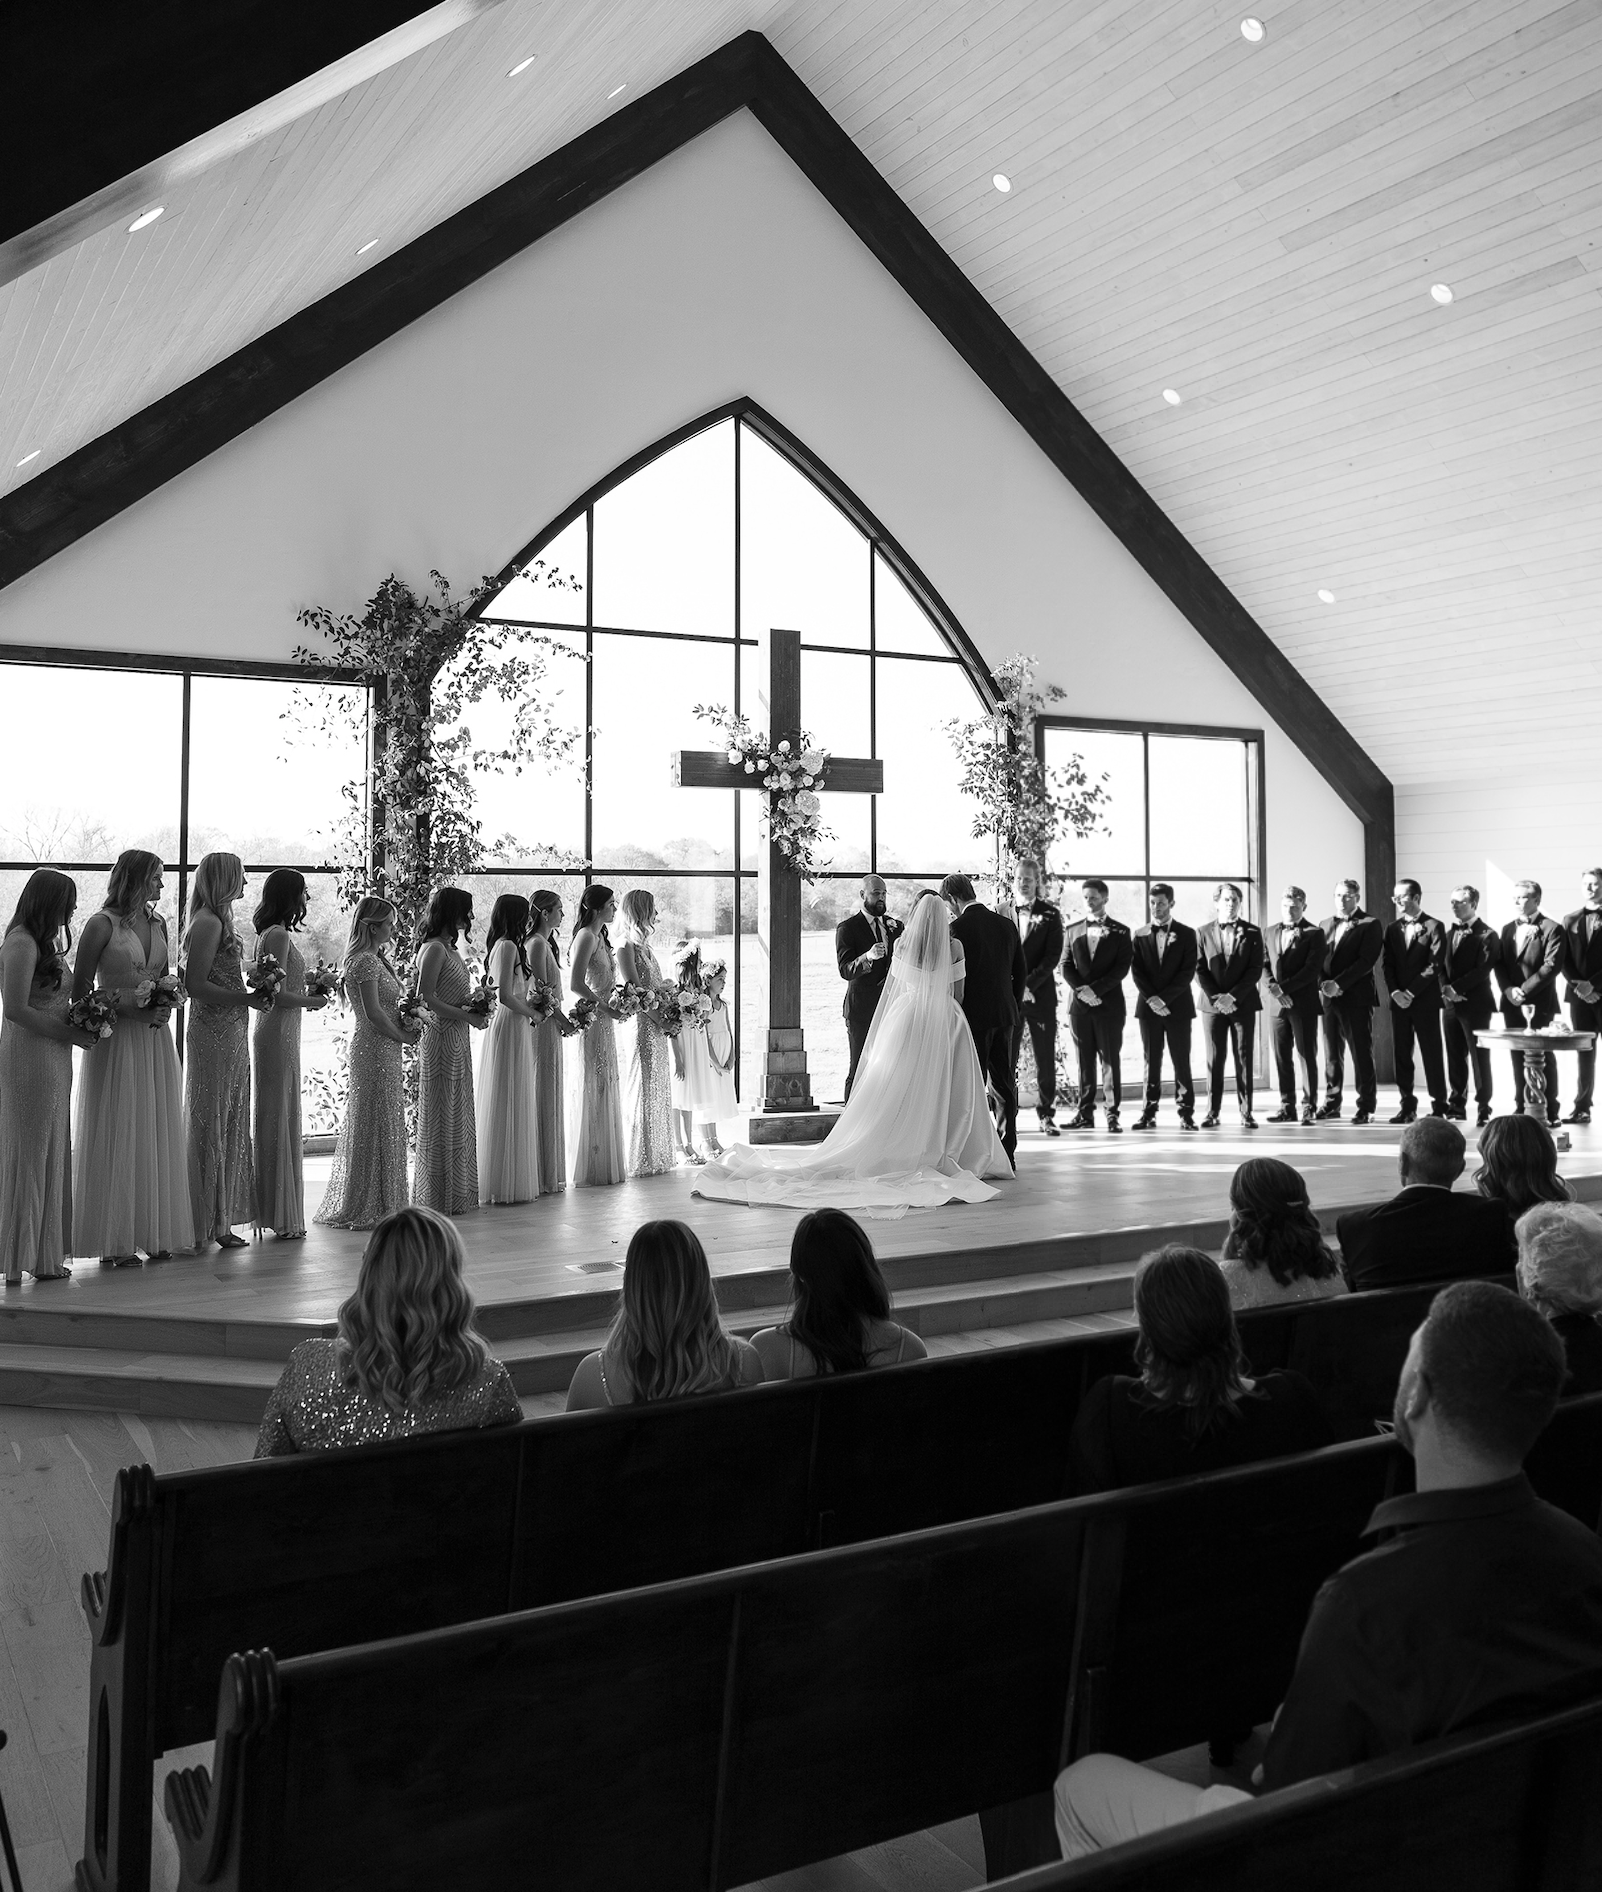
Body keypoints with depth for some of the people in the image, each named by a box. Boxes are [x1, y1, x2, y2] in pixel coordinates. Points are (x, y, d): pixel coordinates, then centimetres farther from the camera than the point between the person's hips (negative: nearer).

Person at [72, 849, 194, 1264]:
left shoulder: (158, 925, 11)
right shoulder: (102, 924, -8)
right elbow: (79, 991, -7)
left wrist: (165, 1008, 0)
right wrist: (127, 1006, -17)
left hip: (155, 1039, 6)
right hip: (117, 1039, -6)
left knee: (158, 1134, 8)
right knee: (117, 1134, -1)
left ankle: (155, 1233, 16)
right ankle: (116, 1240, 7)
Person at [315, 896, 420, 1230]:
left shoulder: (375, 959, 15)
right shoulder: (365, 961, -16)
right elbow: (373, 1012, -20)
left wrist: (406, 1021, 2)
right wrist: (404, 1036, -9)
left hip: (384, 1050, 10)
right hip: (375, 1049, -10)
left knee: (378, 1126, 14)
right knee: (376, 1126, -3)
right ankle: (369, 1206, 5)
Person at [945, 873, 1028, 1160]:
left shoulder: (958, 928, -11)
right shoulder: (1007, 924, 8)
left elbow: (954, 979, -12)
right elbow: (1021, 974, 12)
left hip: (973, 1017, -6)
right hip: (1005, 1015, 6)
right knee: (1005, 1085, 10)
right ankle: (1007, 1152, 13)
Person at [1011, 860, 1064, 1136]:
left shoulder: (1050, 914, 5)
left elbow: (1053, 955, -3)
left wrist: (1028, 985, -13)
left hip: (1041, 994, 0)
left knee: (1046, 1059, 3)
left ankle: (1046, 1115, 12)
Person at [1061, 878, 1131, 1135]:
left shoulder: (1120, 932, 5)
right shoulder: (1072, 931, 13)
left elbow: (1122, 967, -4)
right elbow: (1066, 966, 7)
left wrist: (1095, 989, -14)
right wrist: (1081, 989, -10)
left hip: (1109, 1003, -2)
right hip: (1079, 1004, 3)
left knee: (1110, 1060, -2)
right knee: (1084, 1060, 4)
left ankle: (1112, 1114, -1)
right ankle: (1085, 1113, 8)